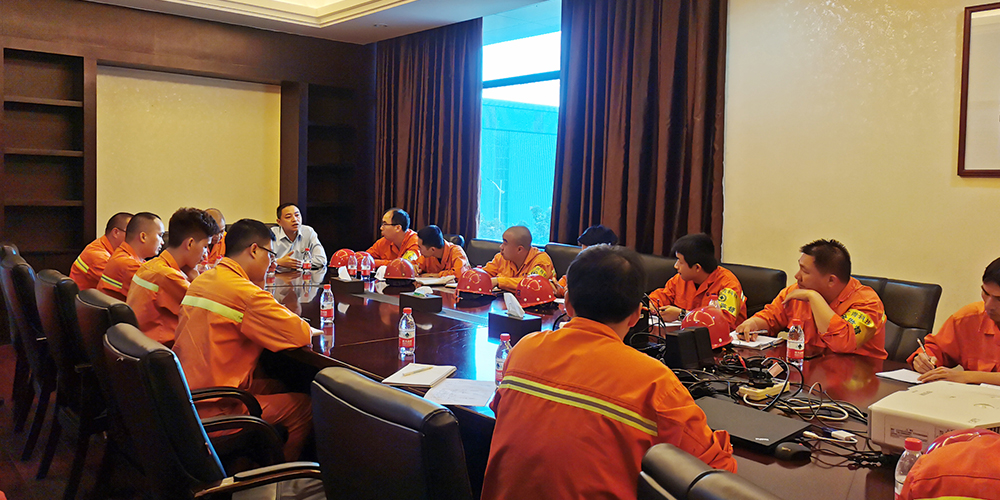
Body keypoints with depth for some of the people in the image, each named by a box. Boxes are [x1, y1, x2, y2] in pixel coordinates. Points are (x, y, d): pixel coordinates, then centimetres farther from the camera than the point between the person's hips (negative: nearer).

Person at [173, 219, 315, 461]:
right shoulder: (244, 293, -21)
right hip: (211, 412, -10)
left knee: (274, 386, 21)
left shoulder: (202, 281, 9)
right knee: (304, 406, 0)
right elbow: (299, 335, -21)